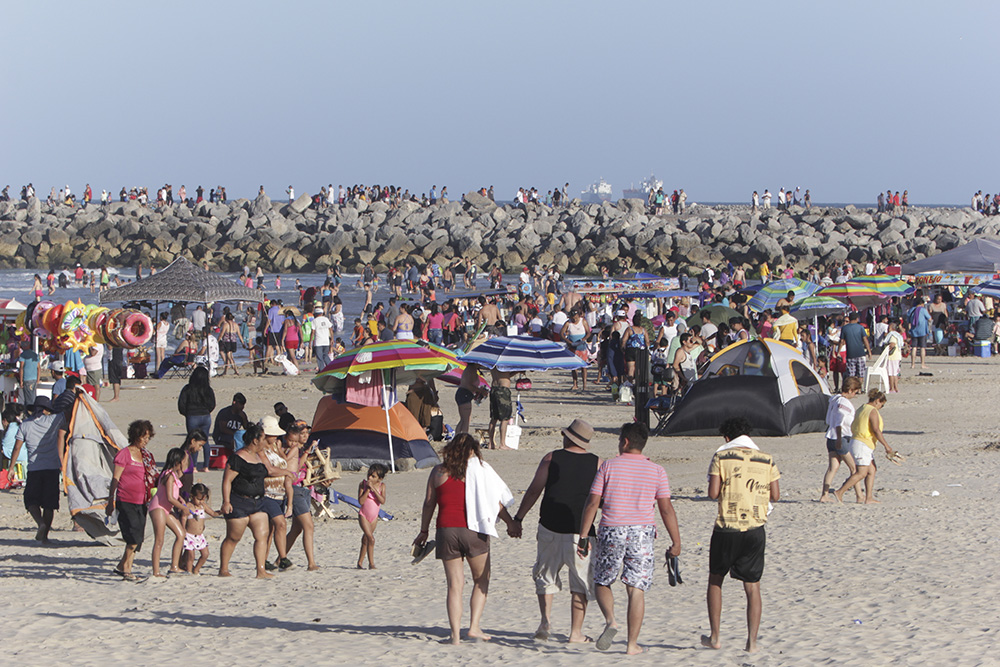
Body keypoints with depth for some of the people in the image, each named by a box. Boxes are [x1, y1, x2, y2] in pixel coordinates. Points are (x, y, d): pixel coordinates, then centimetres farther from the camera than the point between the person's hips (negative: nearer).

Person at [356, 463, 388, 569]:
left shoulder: (382, 486, -7)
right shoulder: (363, 484, -12)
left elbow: (382, 501, -21)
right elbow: (361, 501, -18)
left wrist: (374, 489, -27)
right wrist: (368, 489, -24)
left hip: (374, 517, 3)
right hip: (363, 515, -3)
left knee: (365, 540, 14)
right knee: (371, 538, -17)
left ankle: (360, 563, 27)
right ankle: (371, 563, -11)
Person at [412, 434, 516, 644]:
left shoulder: (438, 471, 6)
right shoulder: (479, 469, 0)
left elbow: (428, 504, 7)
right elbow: (496, 501, 2)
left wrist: (423, 531, 17)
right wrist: (510, 523, 12)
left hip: (446, 530, 2)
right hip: (473, 530, -2)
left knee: (454, 585, 5)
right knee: (481, 580, 13)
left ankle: (455, 635, 0)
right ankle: (474, 626, 2)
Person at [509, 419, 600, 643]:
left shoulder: (551, 458, -1)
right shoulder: (597, 463, 2)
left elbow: (534, 491, -2)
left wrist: (518, 518, 5)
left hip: (551, 528, 0)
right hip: (581, 531, 0)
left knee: (545, 575, 16)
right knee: (580, 583, 8)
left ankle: (545, 622, 3)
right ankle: (576, 632, 5)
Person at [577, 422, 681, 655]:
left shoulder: (609, 466, 0)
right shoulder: (656, 471, 3)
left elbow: (592, 503, -3)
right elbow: (666, 508, -1)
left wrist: (583, 537, 1)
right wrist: (676, 542, 4)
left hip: (611, 531, -1)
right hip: (641, 532, 1)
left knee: (601, 582, 15)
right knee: (636, 589, 4)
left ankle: (610, 620, -12)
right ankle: (632, 644, 2)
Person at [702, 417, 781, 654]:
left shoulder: (721, 456, -3)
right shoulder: (767, 460, 4)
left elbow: (713, 493, -8)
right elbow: (775, 495, 5)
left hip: (726, 528, -1)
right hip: (755, 528, 2)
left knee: (715, 579, 17)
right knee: (752, 586, 8)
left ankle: (715, 637, 17)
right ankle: (752, 641, 3)